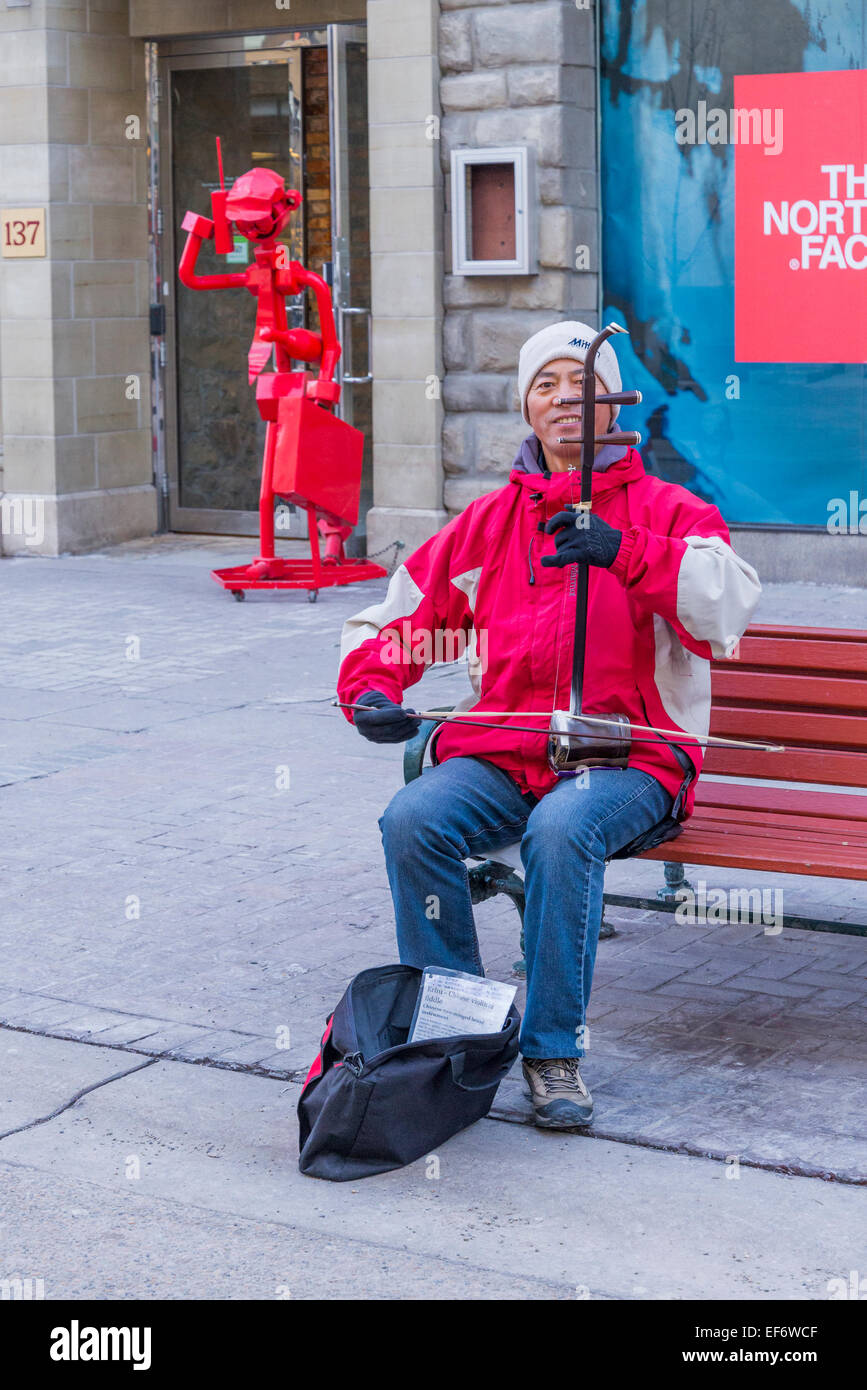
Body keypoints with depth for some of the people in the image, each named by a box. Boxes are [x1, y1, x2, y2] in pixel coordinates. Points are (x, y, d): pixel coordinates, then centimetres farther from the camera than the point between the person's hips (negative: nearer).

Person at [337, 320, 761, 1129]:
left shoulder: (662, 510, 7)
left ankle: (553, 1050, -20)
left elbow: (729, 604, -13)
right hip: (500, 754, 4)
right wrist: (371, 690, 1)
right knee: (413, 820, -26)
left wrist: (627, 552, -26)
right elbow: (390, 620, 22)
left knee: (563, 827, -36)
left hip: (628, 760, -3)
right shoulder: (489, 521, 18)